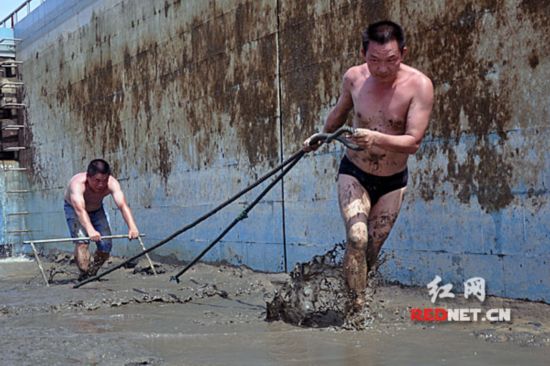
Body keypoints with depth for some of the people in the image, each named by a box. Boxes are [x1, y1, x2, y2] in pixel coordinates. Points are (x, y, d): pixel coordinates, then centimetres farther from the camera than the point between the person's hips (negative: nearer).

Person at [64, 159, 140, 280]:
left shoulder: (112, 183, -33)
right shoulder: (78, 183, -41)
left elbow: (123, 205, -45)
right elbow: (80, 210, -55)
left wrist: (132, 227, -62)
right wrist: (90, 230, -71)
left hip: (97, 210, 3)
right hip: (74, 209, -3)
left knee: (106, 245, -6)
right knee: (81, 240, -26)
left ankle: (93, 273, 19)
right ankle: (84, 274, -17)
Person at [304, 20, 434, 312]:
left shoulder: (419, 85, -20)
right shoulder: (354, 77, -11)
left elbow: (413, 142, -26)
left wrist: (376, 139, -42)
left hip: (392, 183, 0)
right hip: (354, 175, 0)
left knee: (370, 252, 6)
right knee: (356, 238, -21)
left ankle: (348, 296, 27)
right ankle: (356, 309, -14)